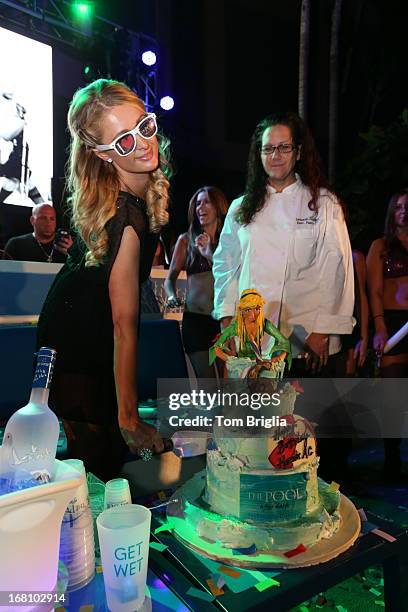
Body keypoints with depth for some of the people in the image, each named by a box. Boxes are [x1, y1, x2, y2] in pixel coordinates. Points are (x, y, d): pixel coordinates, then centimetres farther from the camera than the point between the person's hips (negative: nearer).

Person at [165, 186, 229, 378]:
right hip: (195, 318, 0)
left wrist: (210, 254, -14)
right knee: (206, 381, 1)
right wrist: (172, 295, -9)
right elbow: (170, 277, 10)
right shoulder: (186, 240, 9)